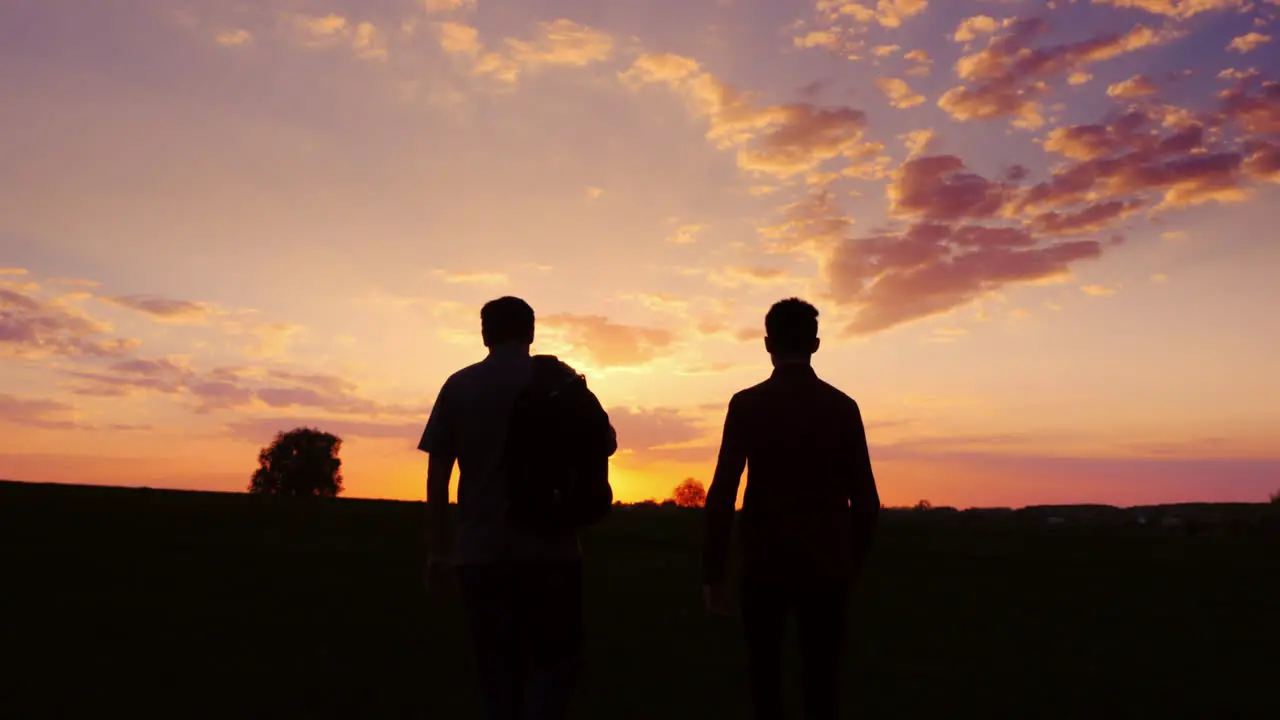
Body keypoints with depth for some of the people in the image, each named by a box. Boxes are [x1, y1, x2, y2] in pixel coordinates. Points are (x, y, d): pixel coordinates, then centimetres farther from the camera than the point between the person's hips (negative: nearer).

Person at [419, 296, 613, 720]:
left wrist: (438, 548, 8)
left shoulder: (458, 386, 5)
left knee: (497, 668, 12)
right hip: (549, 548, -2)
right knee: (553, 660, 10)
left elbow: (437, 476, 2)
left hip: (481, 551, 2)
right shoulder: (555, 375, 0)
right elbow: (606, 442, 4)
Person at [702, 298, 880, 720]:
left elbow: (722, 493, -12)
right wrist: (853, 564, 13)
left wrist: (713, 573, -6)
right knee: (822, 681, 10)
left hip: (765, 561, -1)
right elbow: (866, 500, 0)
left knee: (764, 675, 17)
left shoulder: (746, 405, -7)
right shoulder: (843, 407, -1)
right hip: (826, 563, 1)